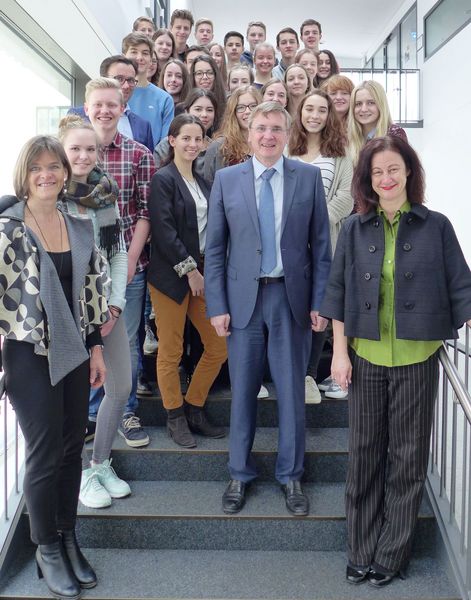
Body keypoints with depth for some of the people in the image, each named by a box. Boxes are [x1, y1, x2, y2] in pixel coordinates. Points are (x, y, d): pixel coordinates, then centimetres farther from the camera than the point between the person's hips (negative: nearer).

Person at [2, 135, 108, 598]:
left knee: (72, 448, 12)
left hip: (74, 351, 5)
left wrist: (96, 346, 9)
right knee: (45, 453, 2)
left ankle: (68, 538, 30)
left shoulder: (79, 227, 6)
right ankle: (46, 550, 23)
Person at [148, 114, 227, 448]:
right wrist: (189, 270, -14)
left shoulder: (202, 181, 15)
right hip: (172, 275, -7)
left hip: (202, 272, 7)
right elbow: (164, 231, -14)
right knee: (171, 353, 3)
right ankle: (176, 419, 19)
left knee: (219, 347, 6)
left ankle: (195, 411, 22)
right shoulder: (163, 179, -6)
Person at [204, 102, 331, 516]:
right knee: (243, 391, 9)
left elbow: (321, 244, 3)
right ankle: (240, 475, 26)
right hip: (243, 298, 0)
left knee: (292, 390, 8)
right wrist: (216, 306, -3)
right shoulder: (226, 179, 2)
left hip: (292, 297, 0)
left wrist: (320, 302, -2)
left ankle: (290, 476, 25)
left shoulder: (309, 177, 2)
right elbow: (214, 249, 2)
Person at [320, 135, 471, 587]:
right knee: (364, 453, 9)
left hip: (416, 359, -1)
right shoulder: (354, 229, 4)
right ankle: (361, 553, 24)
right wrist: (339, 351, 0)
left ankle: (392, 555, 23)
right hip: (365, 358, 1)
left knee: (408, 457, 7)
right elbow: (338, 291, 5)